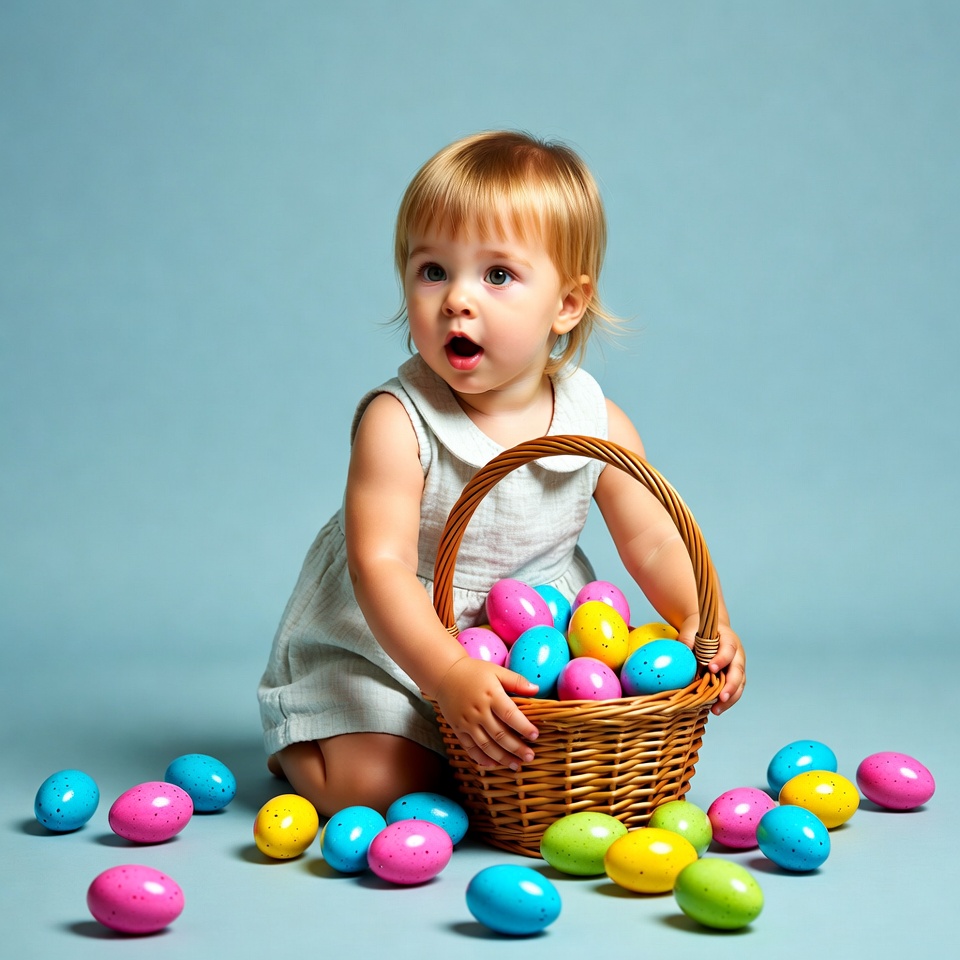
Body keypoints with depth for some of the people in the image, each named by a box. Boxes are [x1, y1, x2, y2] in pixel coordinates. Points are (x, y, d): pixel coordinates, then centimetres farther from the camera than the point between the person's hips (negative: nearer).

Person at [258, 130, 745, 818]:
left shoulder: (598, 425, -10)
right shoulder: (397, 423, -24)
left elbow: (653, 543, -3)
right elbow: (380, 565, -32)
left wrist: (704, 622, -21)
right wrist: (452, 676, -44)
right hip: (386, 643, -4)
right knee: (373, 782, -19)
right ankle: (297, 743, 15)